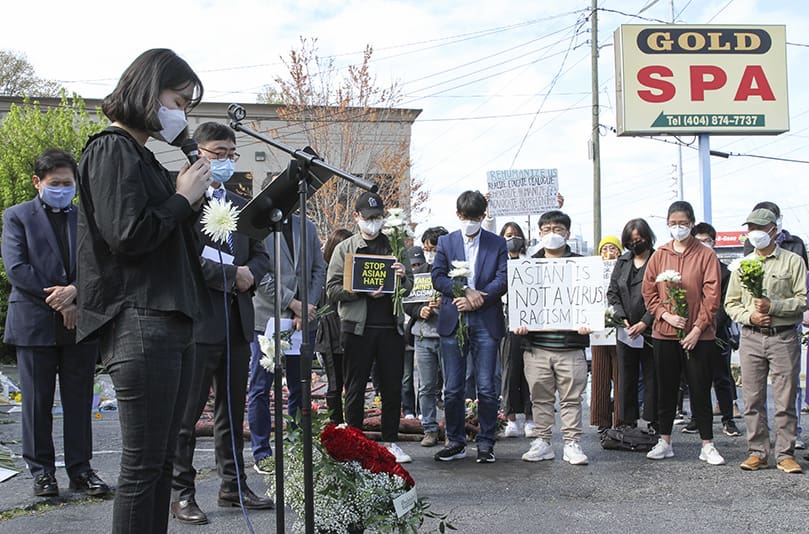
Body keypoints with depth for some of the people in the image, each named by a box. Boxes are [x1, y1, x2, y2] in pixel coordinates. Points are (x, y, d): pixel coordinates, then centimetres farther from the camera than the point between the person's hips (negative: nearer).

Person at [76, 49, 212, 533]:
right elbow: (127, 236, -18)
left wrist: (193, 202, 7)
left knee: (161, 461, 11)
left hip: (173, 321, 10)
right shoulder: (112, 151, -6)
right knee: (143, 464, -6)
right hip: (140, 324, -10)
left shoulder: (144, 158, 20)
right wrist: (182, 199, -6)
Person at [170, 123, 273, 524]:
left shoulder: (240, 205, 18)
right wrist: (232, 275, -14)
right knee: (185, 414, 0)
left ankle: (233, 486, 23)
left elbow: (260, 255, 18)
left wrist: (250, 274, -4)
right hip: (197, 321, -7)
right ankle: (181, 493, 8)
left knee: (233, 412, 14)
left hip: (237, 322, 8)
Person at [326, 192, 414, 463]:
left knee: (393, 387, 5)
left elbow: (408, 287, 14)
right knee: (355, 388, 3)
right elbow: (333, 289, -1)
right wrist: (363, 291, -14)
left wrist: (402, 277, -8)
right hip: (358, 327, -2)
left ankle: (390, 441, 14)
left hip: (391, 326, 2)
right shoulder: (344, 249, 7)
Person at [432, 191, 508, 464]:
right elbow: (437, 277, 1)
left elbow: (502, 279, -1)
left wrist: (476, 300, -12)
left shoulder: (497, 243, 9)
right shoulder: (445, 242, 11)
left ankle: (486, 443, 9)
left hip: (486, 322, -1)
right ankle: (456, 442, 14)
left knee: (486, 388, -1)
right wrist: (465, 292, -13)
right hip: (452, 321, 1)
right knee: (452, 389, 3)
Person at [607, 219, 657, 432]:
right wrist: (622, 317, -4)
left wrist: (644, 323, -16)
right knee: (626, 378, 7)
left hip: (650, 330, -5)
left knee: (651, 378, 0)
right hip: (625, 331, 5)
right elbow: (612, 293, 11)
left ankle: (653, 423, 6)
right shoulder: (622, 262, 13)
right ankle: (628, 423, 13)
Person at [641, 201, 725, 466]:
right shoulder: (659, 256, 8)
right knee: (666, 389, 10)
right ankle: (664, 442, 19)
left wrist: (698, 328, -12)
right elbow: (648, 292, 7)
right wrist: (665, 315, -9)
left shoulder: (706, 255, -2)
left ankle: (707, 445, 9)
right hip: (664, 334, 3)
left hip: (698, 335, -3)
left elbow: (712, 296, -6)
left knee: (700, 389, 1)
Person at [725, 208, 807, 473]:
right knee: (753, 399, 3)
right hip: (751, 338, 3)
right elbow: (731, 303, 12)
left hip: (784, 337, -3)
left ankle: (785, 454, 5)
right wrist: (750, 316, -6)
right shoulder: (742, 265, 13)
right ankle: (757, 452, 10)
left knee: (785, 399, -2)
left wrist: (773, 306, -15)